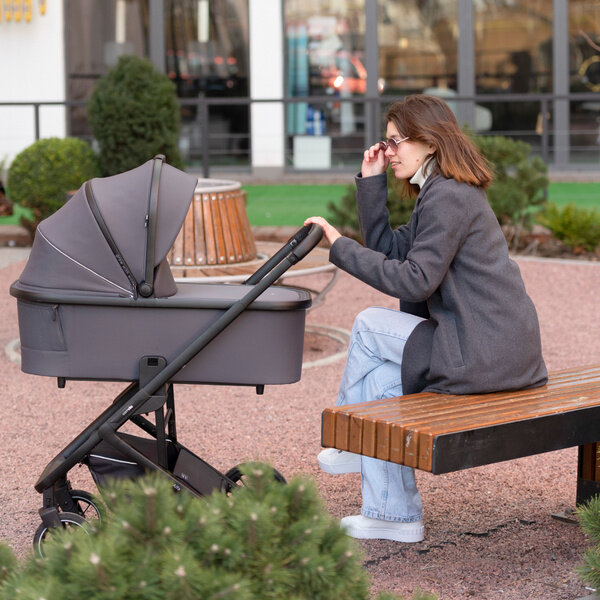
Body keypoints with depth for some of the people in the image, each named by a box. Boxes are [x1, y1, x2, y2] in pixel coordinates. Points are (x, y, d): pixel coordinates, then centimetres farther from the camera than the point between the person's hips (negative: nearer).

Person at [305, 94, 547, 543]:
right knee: (378, 378, 9)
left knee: (369, 325, -2)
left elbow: (414, 280, -19)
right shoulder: (439, 194, 18)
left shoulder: (449, 197, -15)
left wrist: (341, 246, -13)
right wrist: (372, 181, 10)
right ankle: (392, 514, 12)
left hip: (486, 354, -10)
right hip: (503, 349, 10)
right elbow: (388, 250, 15)